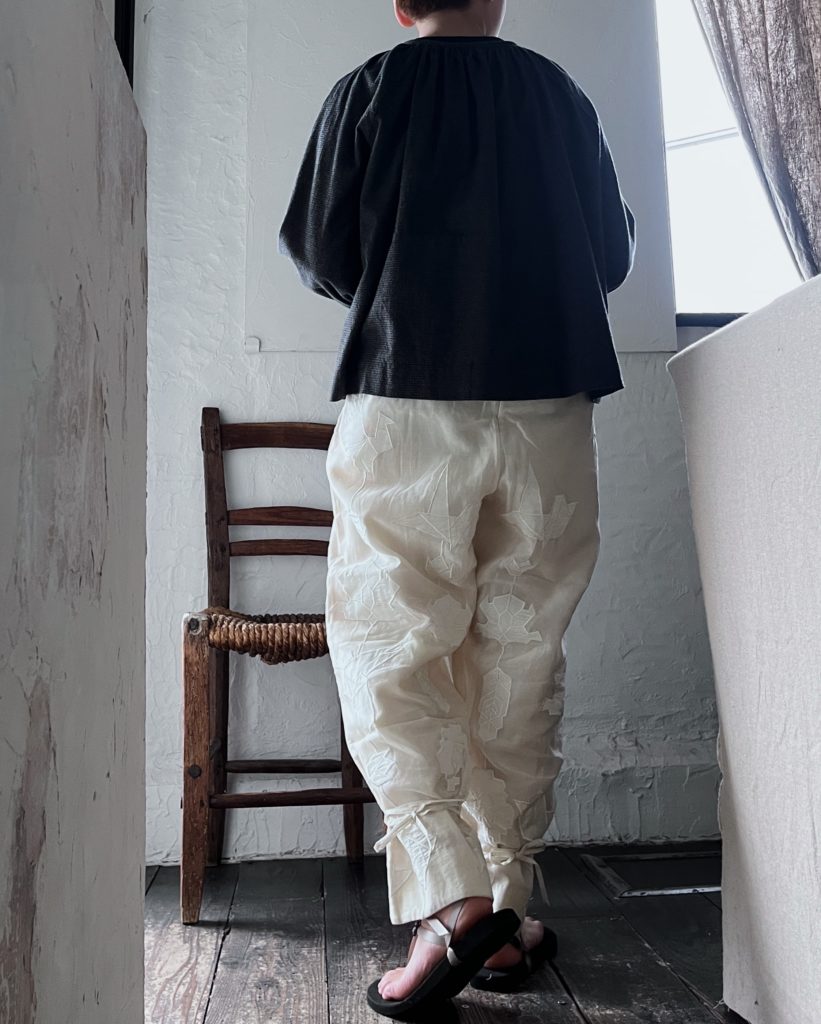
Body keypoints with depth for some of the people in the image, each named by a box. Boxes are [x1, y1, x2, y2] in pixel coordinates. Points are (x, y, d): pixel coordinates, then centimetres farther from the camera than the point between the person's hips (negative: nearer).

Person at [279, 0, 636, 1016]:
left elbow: (319, 256, 5)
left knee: (384, 649, 2)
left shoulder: (367, 90, 8)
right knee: (520, 657, 7)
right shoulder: (561, 94, 15)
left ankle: (451, 900, -9)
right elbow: (612, 256, 18)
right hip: (549, 406, 3)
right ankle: (508, 910, 14)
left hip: (407, 404, -3)